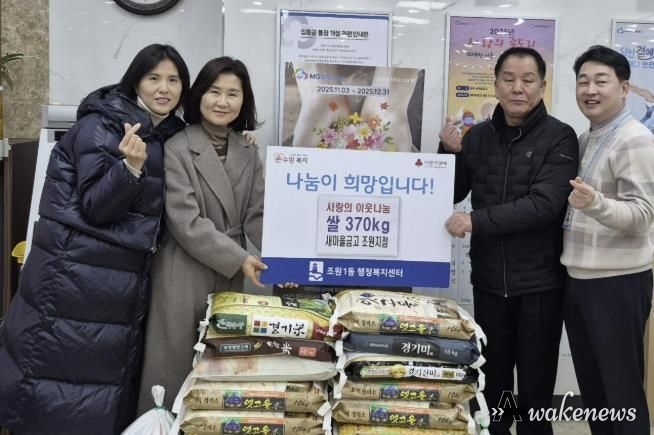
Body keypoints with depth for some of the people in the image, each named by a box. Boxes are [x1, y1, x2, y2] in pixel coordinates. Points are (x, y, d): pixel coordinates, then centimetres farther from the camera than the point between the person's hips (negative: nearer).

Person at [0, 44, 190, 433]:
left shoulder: (171, 135, 11)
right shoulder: (103, 124, -11)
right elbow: (96, 206, -15)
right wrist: (131, 166, -33)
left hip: (126, 279, 7)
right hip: (76, 273, -7)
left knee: (113, 373, 12)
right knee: (66, 368, -1)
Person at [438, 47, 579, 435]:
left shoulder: (559, 137, -8)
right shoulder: (478, 136, 4)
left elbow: (544, 204, -20)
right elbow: (450, 196, 11)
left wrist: (477, 220, -25)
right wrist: (450, 152, -5)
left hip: (540, 282, -3)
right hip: (489, 280, 4)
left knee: (536, 389, 10)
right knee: (492, 381, 17)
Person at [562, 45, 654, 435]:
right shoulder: (584, 140, 12)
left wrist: (595, 203, -36)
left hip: (617, 283, -8)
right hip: (578, 279, 8)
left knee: (623, 390, 2)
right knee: (591, 385, 18)